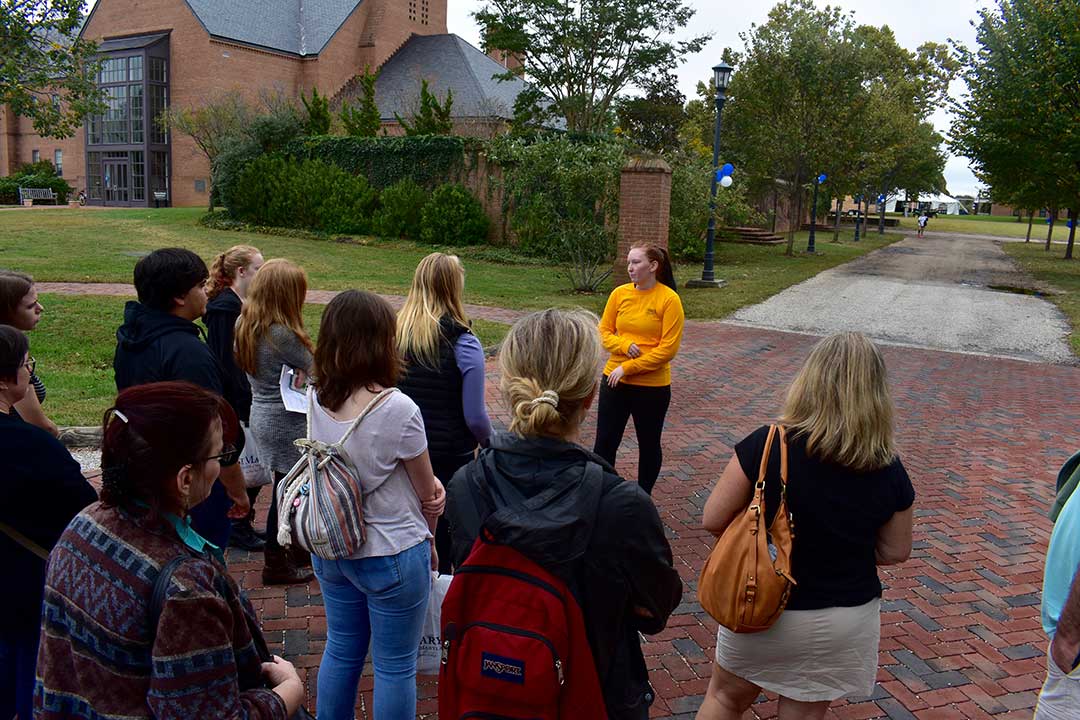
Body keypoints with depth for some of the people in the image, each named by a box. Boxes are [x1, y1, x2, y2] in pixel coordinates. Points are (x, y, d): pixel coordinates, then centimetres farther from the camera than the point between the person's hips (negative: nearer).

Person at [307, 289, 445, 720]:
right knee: (395, 667, 12)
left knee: (341, 651, 24)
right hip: (391, 554, -6)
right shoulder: (397, 409, -24)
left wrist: (430, 486, -10)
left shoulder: (315, 401, -7)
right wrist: (428, 541, 8)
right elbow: (429, 495, -10)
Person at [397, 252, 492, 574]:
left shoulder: (394, 333, -4)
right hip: (450, 456, -4)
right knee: (445, 536, 11)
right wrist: (489, 440, 6)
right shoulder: (463, 343, -17)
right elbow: (475, 416, -14)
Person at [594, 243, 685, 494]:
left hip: (652, 386, -3)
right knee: (604, 442, 6)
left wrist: (627, 368, -16)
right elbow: (604, 332, 5)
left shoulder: (669, 299, -13)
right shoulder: (620, 293, 0)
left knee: (649, 445, 15)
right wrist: (624, 345, -17)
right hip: (614, 380, 3)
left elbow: (668, 349, -15)